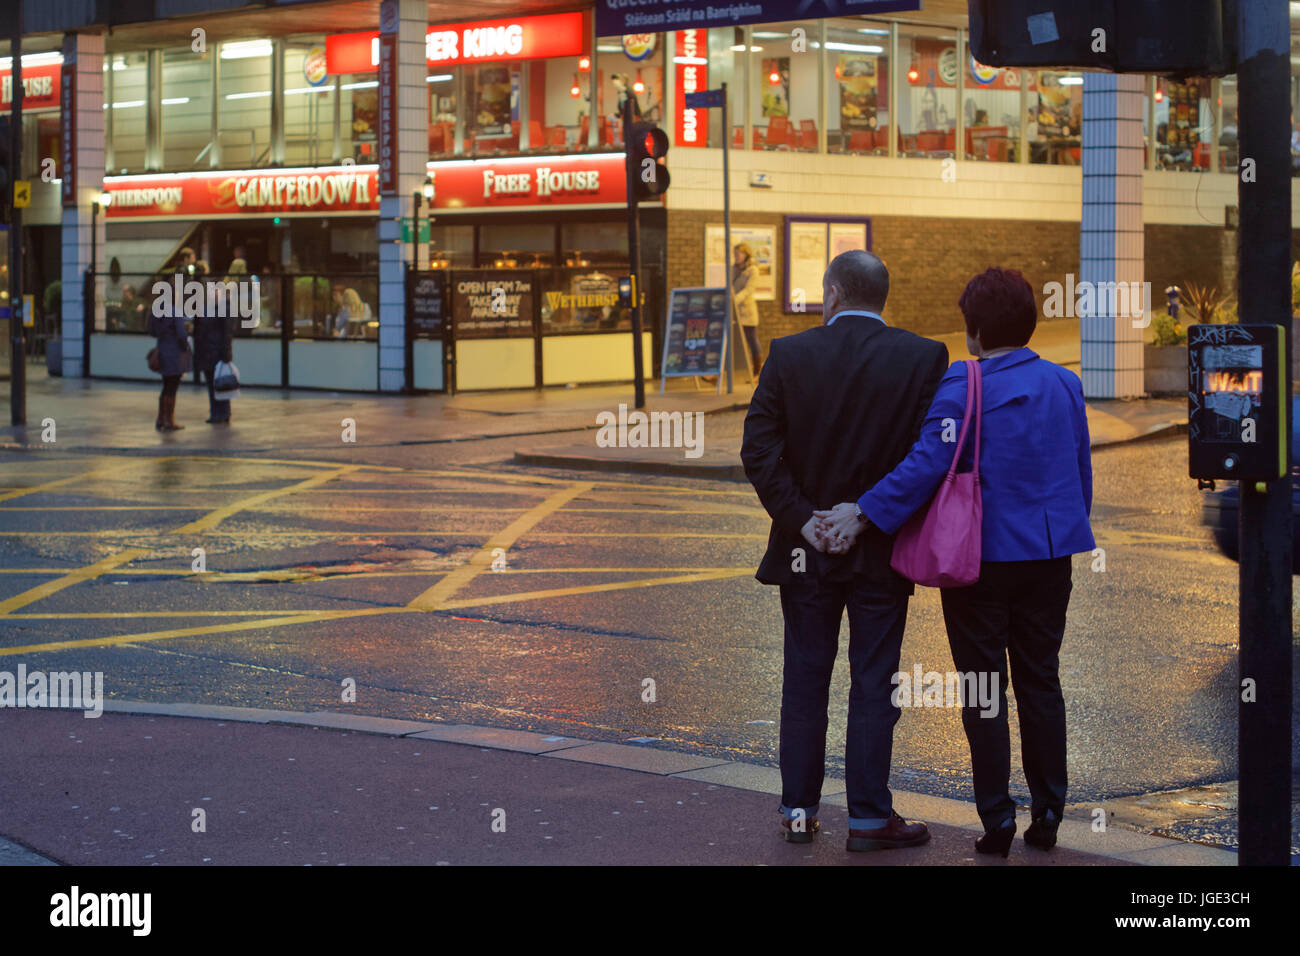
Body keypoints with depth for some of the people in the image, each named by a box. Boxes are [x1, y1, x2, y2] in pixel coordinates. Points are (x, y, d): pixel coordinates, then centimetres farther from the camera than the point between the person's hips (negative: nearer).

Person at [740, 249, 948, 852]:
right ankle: (868, 818, 6)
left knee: (804, 681, 11)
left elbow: (758, 451, -9)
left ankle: (798, 811, 15)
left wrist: (799, 519, -7)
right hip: (883, 551, -1)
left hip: (807, 548, 1)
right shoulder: (923, 357, -7)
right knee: (874, 684, 5)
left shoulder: (789, 355, -5)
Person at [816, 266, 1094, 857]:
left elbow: (928, 462, -23)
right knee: (1040, 682, 13)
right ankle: (1047, 814, 15)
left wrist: (865, 514, -19)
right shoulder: (1064, 385, 4)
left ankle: (997, 819, 2)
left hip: (983, 558, -5)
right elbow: (1081, 471, 11)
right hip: (1049, 554, 5)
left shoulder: (962, 387, -14)